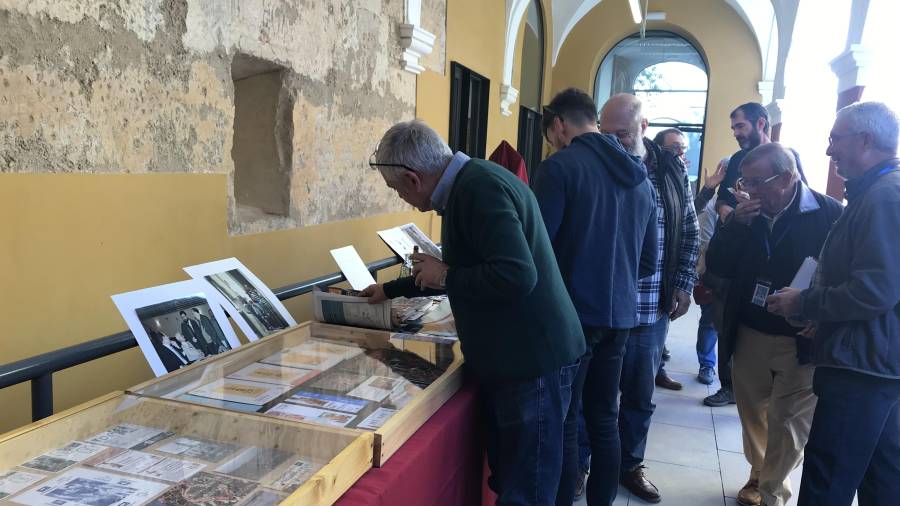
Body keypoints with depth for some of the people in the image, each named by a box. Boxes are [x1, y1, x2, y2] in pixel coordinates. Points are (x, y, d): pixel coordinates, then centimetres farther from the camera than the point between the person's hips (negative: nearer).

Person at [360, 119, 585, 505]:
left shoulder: (480, 188, -19)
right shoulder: (470, 184, 14)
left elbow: (516, 275, -31)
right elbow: (470, 270, 27)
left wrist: (445, 277, -15)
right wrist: (390, 290, 34)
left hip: (533, 362, -10)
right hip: (512, 358, 10)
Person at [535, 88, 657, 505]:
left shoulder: (560, 167, -11)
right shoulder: (639, 176, 12)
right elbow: (649, 262, 15)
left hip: (574, 314, -7)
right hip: (619, 315, 7)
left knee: (563, 424, 2)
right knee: (604, 420, 15)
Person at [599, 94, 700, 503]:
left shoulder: (671, 169, 3)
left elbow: (689, 230, 11)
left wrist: (684, 284, 4)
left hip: (653, 308, 3)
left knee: (640, 396, 16)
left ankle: (630, 464, 35)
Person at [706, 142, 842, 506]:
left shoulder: (829, 213, -10)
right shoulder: (747, 213, 2)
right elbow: (717, 266, -1)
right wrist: (737, 224, -15)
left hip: (802, 341, -4)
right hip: (749, 335, 4)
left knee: (788, 422, 3)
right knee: (754, 412, 16)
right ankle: (760, 475, 38)